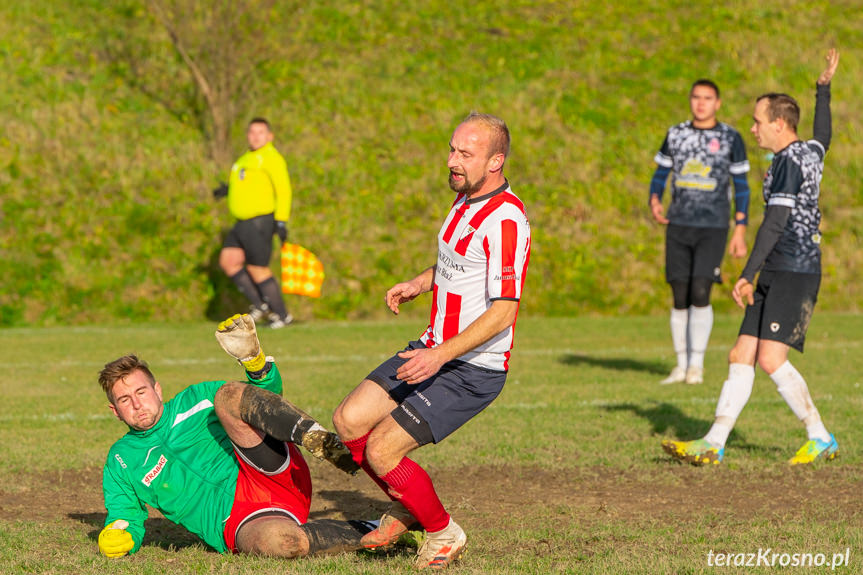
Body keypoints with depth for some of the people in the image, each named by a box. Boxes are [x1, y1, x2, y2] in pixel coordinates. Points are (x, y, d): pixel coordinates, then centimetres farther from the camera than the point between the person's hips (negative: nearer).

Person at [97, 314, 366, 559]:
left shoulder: (194, 400, 19)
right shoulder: (120, 461, 18)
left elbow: (269, 391, 17)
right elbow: (126, 520, 21)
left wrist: (253, 359, -5)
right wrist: (115, 537, -4)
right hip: (237, 523, -2)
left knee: (227, 395, -21)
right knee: (277, 541, -42)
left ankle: (322, 442, -37)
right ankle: (366, 533, -25)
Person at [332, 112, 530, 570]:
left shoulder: (505, 219, -22)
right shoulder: (464, 199, 8)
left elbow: (503, 311, -26)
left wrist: (441, 355, -30)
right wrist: (419, 284, 10)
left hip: (474, 369, -9)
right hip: (435, 350, 9)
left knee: (381, 450, -14)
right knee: (348, 420, 2)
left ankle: (444, 534, 9)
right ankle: (405, 506, 23)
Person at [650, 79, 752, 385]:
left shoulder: (730, 138, 1)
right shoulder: (676, 135, 10)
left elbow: (741, 186, 3)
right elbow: (660, 175, 16)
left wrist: (740, 231, -3)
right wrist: (654, 202, -5)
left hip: (713, 228, -3)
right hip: (678, 225, 3)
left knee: (700, 293, -14)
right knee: (680, 298, 2)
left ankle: (697, 364, -4)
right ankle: (681, 365, 10)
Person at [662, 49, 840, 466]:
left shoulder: (790, 160, -13)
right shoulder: (811, 151, 15)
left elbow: (775, 223, -20)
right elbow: (822, 136, 42)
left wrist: (747, 275, -24)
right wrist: (824, 87, 54)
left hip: (794, 273, -10)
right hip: (776, 275, 10)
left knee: (771, 358, -17)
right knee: (741, 357, 3)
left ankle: (821, 439, -5)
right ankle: (713, 445, 0)